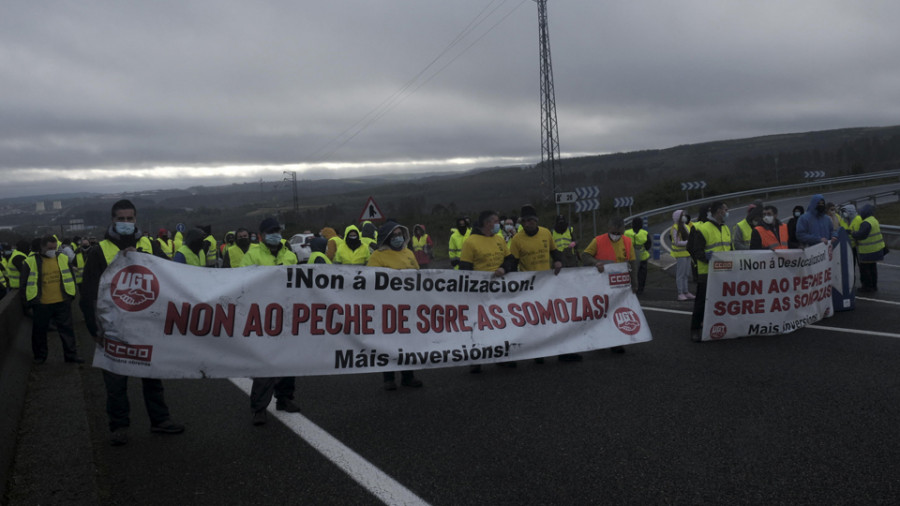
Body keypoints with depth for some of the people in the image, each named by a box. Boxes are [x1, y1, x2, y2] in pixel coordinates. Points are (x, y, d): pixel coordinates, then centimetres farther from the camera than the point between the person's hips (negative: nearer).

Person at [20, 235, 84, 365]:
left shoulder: (63, 259, 3)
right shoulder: (31, 262, -6)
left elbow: (70, 278, 13)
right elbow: (24, 284, 1)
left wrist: (71, 295, 10)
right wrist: (29, 301, 0)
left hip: (62, 303, 2)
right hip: (41, 305, -2)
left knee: (67, 329, 6)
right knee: (40, 331, 12)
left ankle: (71, 355, 16)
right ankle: (40, 356, 29)